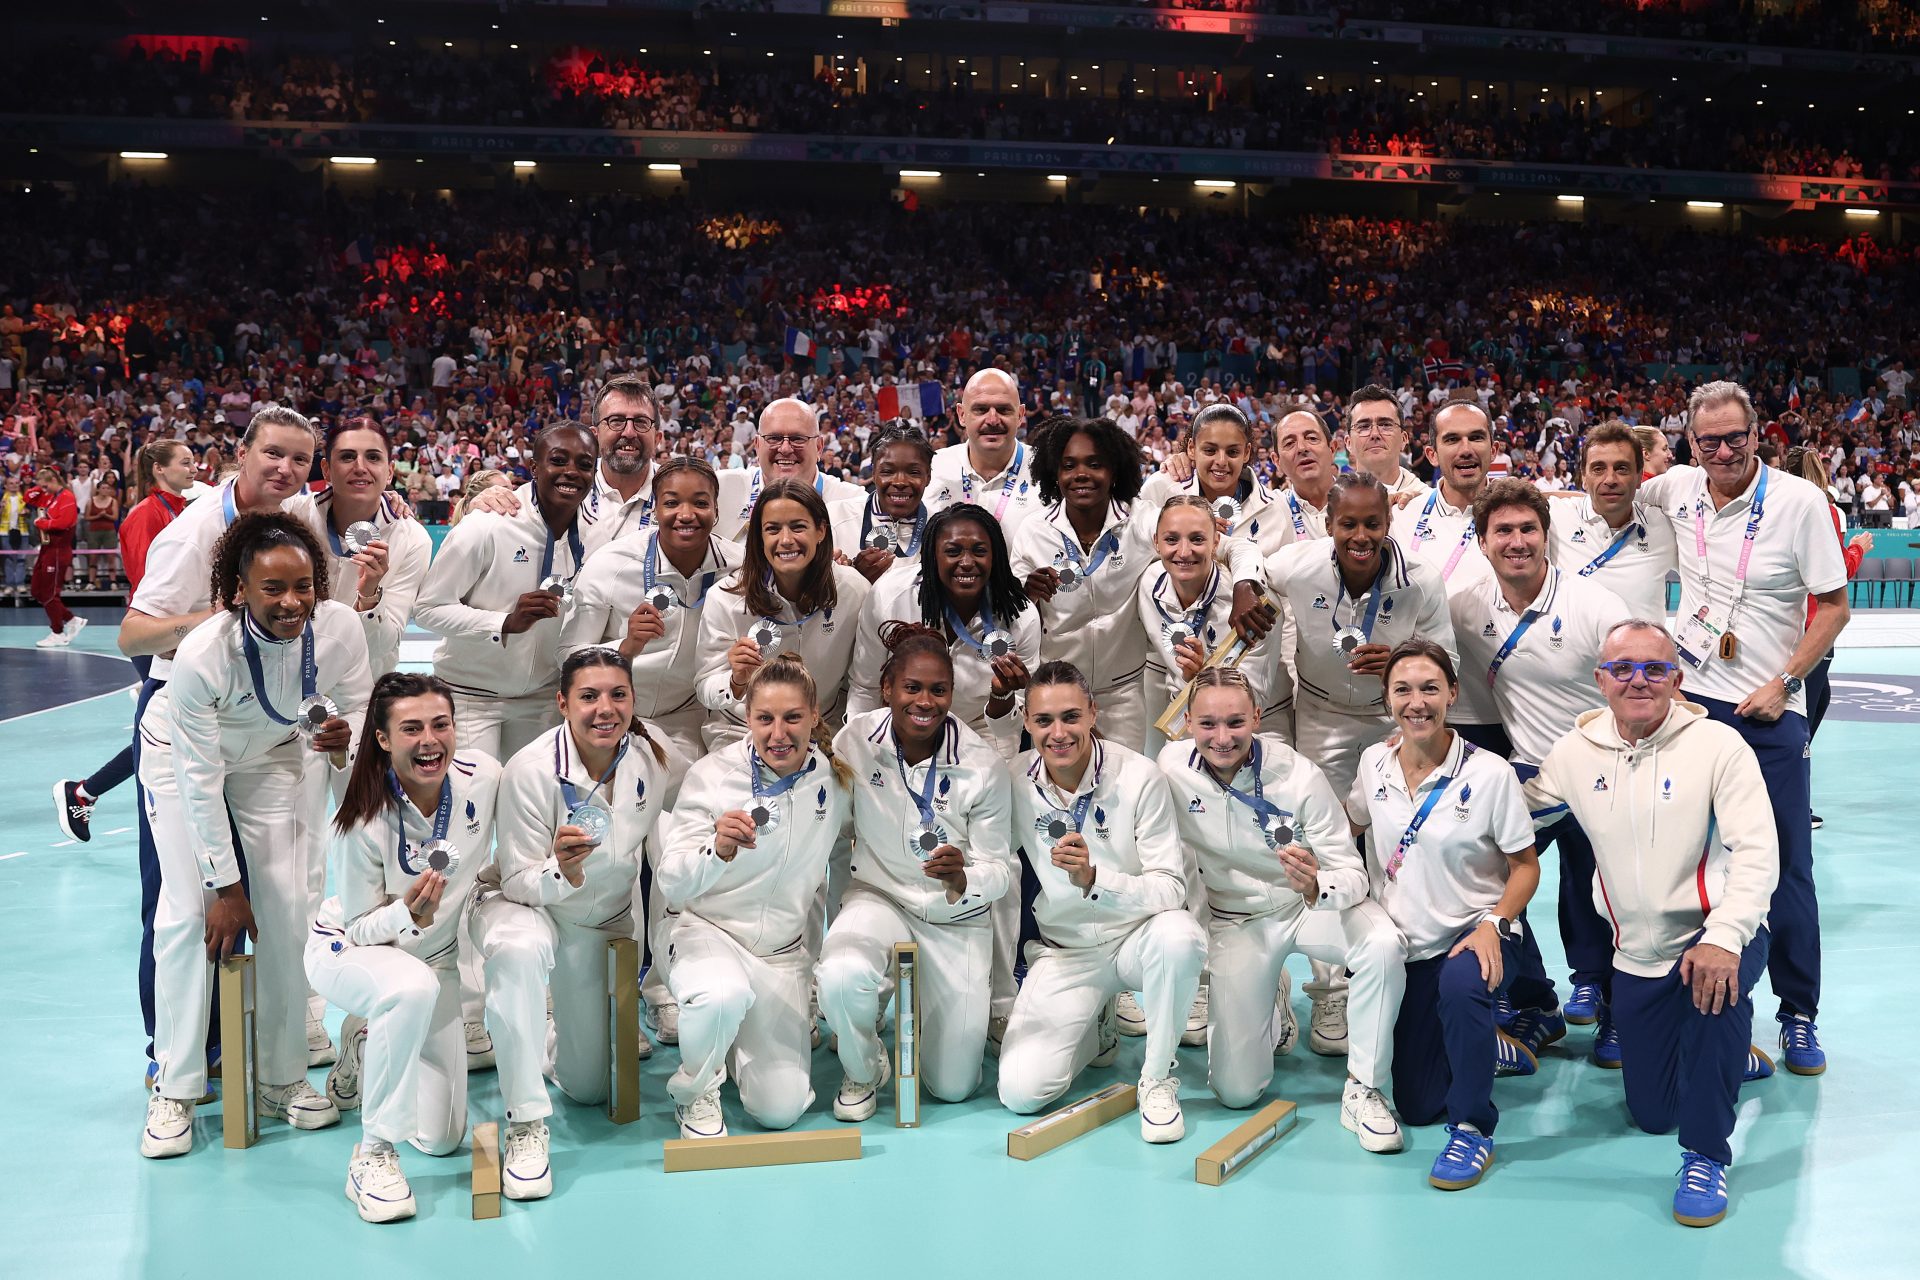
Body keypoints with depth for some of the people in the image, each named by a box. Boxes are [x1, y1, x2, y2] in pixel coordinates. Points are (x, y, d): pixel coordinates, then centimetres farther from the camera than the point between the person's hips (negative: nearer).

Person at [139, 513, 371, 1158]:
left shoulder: (340, 628, -30)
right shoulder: (202, 655, -37)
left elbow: (360, 711, -12)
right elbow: (200, 779, -27)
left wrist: (345, 738, -38)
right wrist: (226, 884, -21)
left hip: (272, 757, 3)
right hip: (180, 756, -3)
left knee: (287, 910, -4)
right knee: (188, 912, -12)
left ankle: (283, 1079, 12)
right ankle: (175, 1091, 2)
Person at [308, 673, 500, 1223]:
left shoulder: (484, 777, -20)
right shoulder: (364, 820, -29)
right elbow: (359, 926, -21)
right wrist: (408, 913, -39)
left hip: (437, 956, 5)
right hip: (348, 949, -4)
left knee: (442, 1139, 6)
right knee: (413, 988, -43)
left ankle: (365, 1044, 34)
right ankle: (371, 1155, -25)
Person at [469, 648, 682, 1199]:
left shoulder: (656, 760, -17)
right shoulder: (531, 770, -27)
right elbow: (520, 883, -24)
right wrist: (563, 870, -44)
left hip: (606, 918, 4)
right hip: (524, 903, -4)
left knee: (588, 1088, 11)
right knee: (519, 951, -44)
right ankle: (525, 1125, -30)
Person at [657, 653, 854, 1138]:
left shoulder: (836, 779, -6)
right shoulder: (712, 775, -15)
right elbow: (671, 885, -21)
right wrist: (717, 850, -39)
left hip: (784, 951, 3)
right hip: (710, 931, -3)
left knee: (780, 1110, -6)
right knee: (724, 994, -38)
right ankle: (694, 1090, -6)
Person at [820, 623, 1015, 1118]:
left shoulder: (984, 766, -19)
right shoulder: (856, 740, -14)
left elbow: (999, 870, -15)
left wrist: (961, 880, -38)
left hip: (957, 919, 0)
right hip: (880, 897, 0)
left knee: (954, 1087, 2)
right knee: (843, 976, -36)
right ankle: (863, 1073, -1)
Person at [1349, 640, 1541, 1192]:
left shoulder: (1488, 773, -14)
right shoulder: (1375, 763, -2)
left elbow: (1526, 865, -8)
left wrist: (1493, 925, -24)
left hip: (1474, 936, -4)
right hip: (1406, 944, 4)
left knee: (1460, 984, -42)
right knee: (1416, 1104, 7)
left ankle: (1473, 1130, -19)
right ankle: (1493, 1047, 40)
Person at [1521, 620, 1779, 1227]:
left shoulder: (1719, 745, -15)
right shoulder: (1575, 752, -2)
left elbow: (1757, 852, -21)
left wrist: (1723, 938, -35)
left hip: (1717, 934, -4)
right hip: (1637, 956, 5)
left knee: (1717, 989, -40)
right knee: (1652, 1114, 9)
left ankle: (1706, 1157, -17)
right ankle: (1736, 1057, 44)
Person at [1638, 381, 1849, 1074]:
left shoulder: (1800, 501, -9)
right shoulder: (1677, 488, 1)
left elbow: (1834, 606, -6)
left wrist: (1782, 684, -11)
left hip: (1770, 710, -3)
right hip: (1690, 698, 3)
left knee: (1786, 867, 0)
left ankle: (1799, 1017, 13)